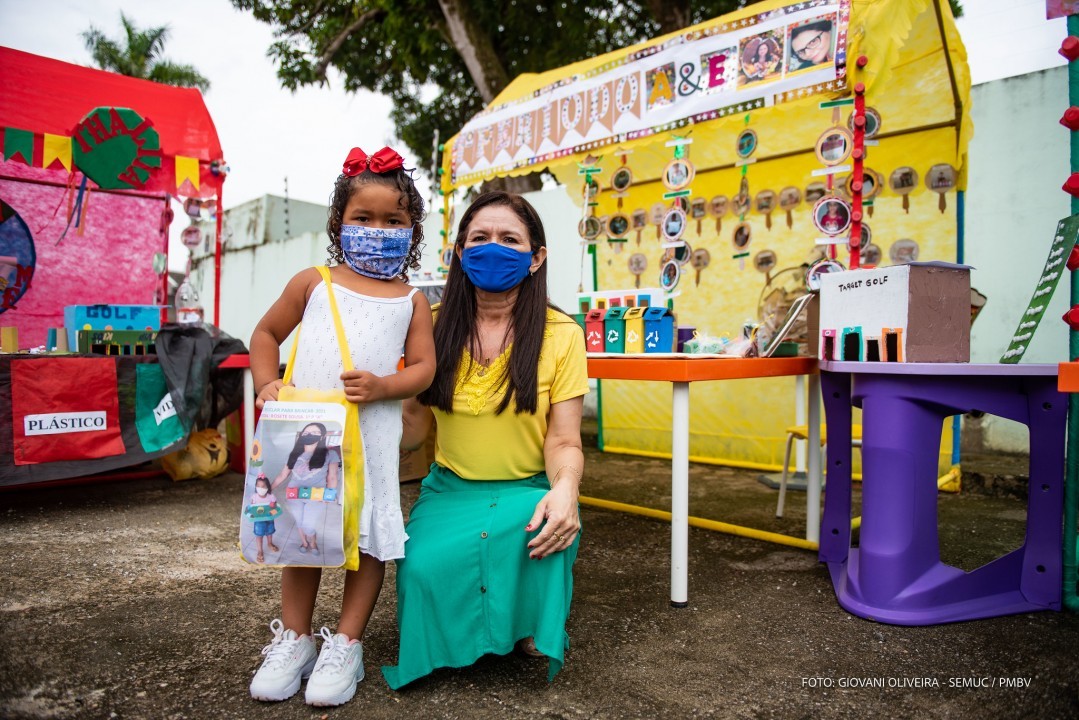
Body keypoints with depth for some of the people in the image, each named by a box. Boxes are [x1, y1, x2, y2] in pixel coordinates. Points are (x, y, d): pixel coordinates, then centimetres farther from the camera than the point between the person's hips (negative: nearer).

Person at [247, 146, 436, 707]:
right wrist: (266, 383, -1)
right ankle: (293, 640, 30)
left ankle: (345, 645, 22)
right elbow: (267, 332, 15)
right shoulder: (312, 284, 6)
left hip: (372, 437, -1)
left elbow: (423, 366, 0)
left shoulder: (411, 301, 5)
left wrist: (384, 385, -19)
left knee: (370, 538, 4)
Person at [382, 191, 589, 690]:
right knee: (425, 566, -29)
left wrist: (564, 489, -29)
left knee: (547, 530, -35)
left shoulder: (560, 334, -6)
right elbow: (413, 428, 6)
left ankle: (532, 632, 0)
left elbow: (563, 441, -8)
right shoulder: (436, 328, 2)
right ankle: (445, 648, 8)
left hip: (527, 490, -1)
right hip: (450, 489, 2)